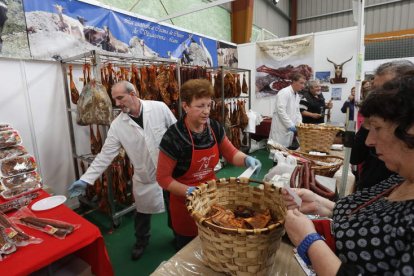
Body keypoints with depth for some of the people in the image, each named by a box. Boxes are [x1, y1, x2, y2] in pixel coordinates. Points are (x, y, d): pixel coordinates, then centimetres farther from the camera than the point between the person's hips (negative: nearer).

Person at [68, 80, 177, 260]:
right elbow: (105, 155, -7)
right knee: (142, 212, 19)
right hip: (144, 178, 1)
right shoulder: (118, 125, -10)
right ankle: (141, 242, 49)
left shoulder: (159, 108, -14)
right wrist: (85, 179, -11)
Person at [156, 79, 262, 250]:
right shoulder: (173, 137, -24)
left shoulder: (214, 127, -8)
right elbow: (163, 178, -18)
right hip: (185, 201, -4)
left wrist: (246, 159, -18)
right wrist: (190, 191, -28)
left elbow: (231, 153, 2)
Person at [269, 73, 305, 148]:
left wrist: (299, 123, 4)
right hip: (281, 128, -8)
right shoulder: (284, 93, -13)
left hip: (289, 127, 8)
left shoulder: (297, 95, 14)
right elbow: (281, 111, -21)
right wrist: (290, 125, -19)